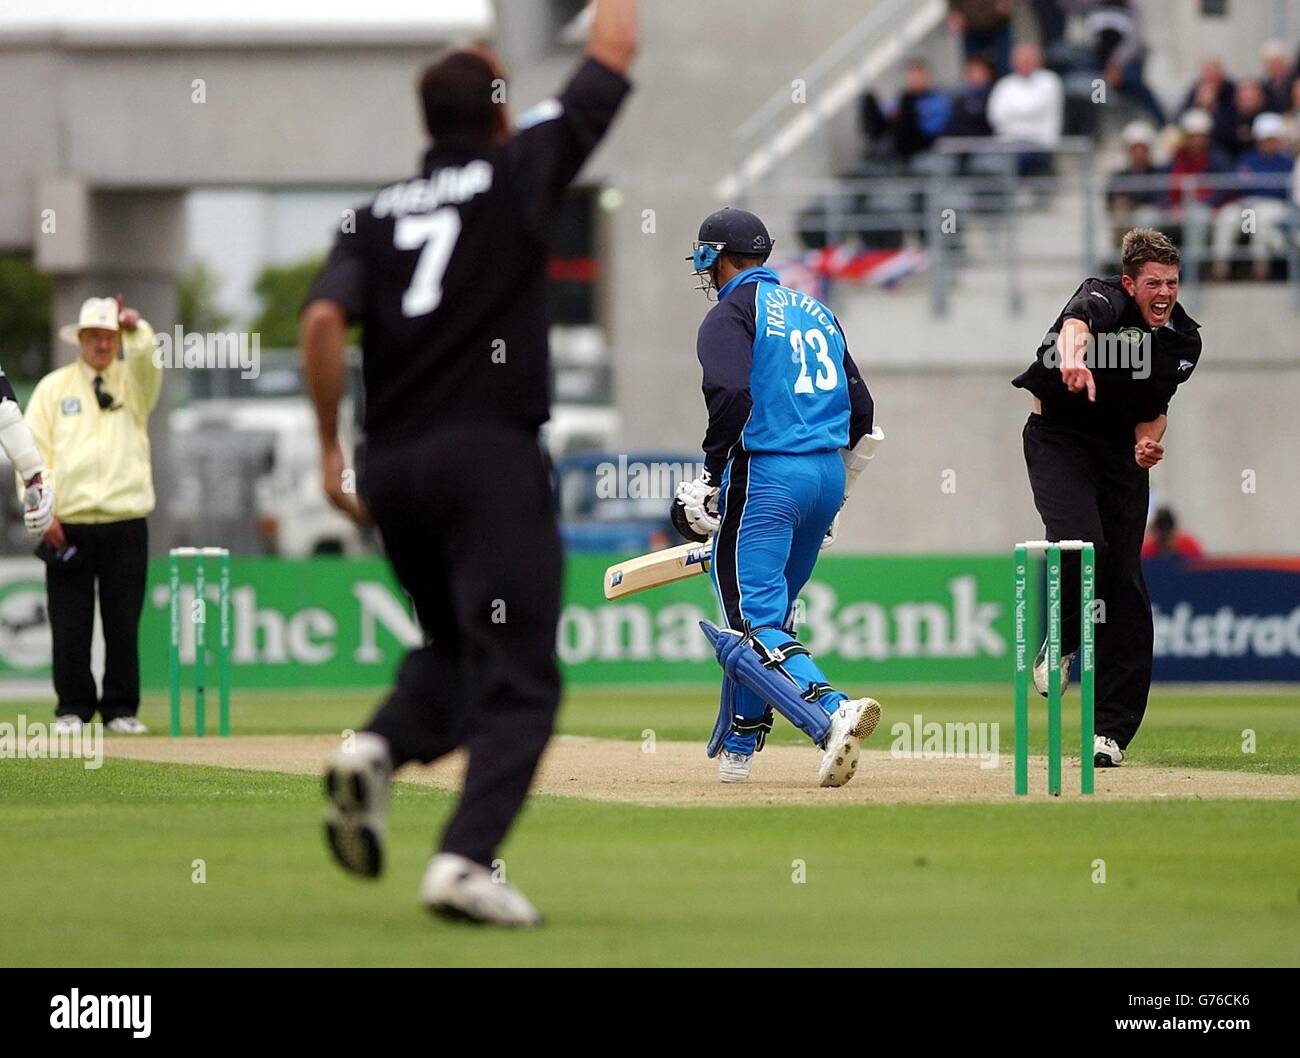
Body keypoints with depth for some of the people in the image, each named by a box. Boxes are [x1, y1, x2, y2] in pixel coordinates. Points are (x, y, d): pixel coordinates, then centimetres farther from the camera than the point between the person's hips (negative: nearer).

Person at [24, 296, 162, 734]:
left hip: (125, 523, 1)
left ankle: (121, 710, 7)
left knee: (123, 624, 0)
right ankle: (73, 709, 6)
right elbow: (34, 451, 3)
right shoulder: (54, 386, 10)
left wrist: (138, 332, -31)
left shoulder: (133, 381, 12)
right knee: (70, 624, -1)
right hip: (68, 525, -1)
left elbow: (148, 362, -13)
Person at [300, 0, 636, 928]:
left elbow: (323, 322, -1)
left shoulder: (381, 211, 13)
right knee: (517, 676, -4)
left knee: (454, 646, 24)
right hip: (489, 458, -5)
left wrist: (331, 449, 4)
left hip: (390, 467, 5)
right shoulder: (518, 170, 3)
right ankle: (466, 860, -20)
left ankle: (380, 748, -6)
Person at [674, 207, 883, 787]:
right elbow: (861, 409, 18)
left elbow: (731, 396, -21)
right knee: (766, 611, 20)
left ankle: (831, 711, -34)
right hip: (828, 474, 8)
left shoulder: (731, 314, -3)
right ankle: (737, 749, 26)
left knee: (755, 624, -12)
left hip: (765, 477, -8)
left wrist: (712, 474, -11)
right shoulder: (816, 311, 20)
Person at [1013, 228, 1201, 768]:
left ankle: (1112, 728, -2)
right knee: (1082, 542, -29)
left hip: (1123, 448, 5)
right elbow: (1078, 320, -44)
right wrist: (1072, 355, -68)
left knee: (1125, 579, -6)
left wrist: (1149, 440, -10)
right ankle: (1060, 643, 4)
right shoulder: (1105, 299, -18)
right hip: (1058, 437, -5)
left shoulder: (1184, 340, 0)